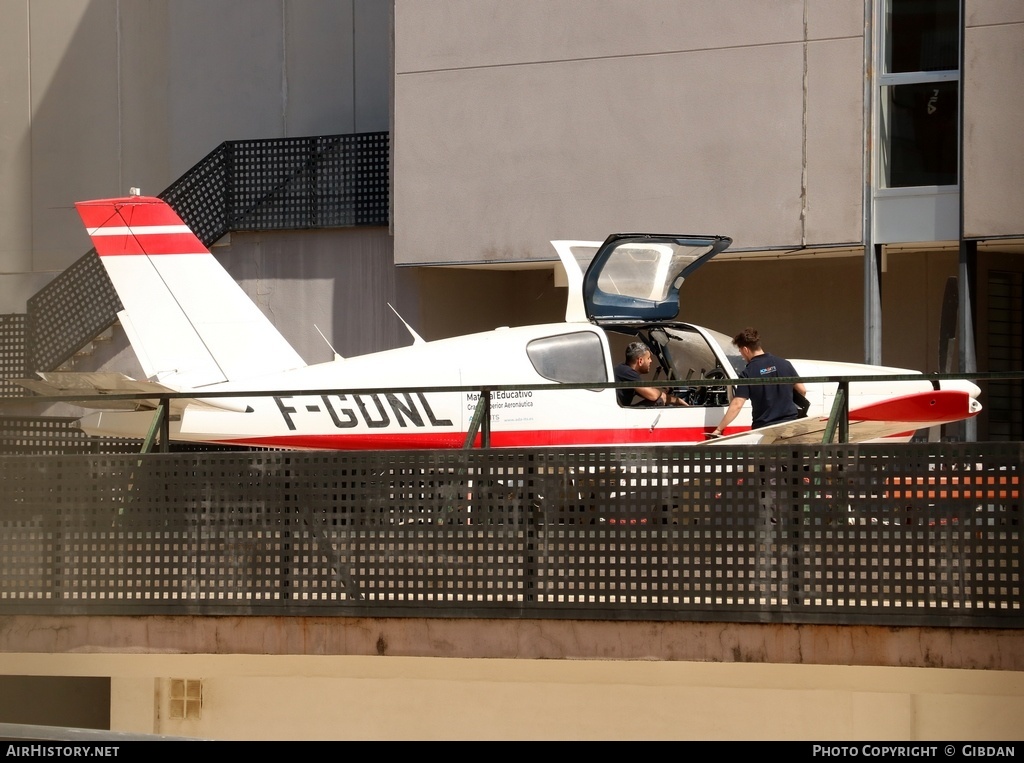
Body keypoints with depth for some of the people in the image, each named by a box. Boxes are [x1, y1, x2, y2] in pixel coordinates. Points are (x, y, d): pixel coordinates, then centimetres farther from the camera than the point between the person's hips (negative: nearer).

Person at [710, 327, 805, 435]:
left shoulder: (748, 374, -9)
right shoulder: (785, 364, 1)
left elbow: (737, 405, -14)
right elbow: (802, 390, 7)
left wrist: (718, 429, -12)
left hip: (763, 429, -3)